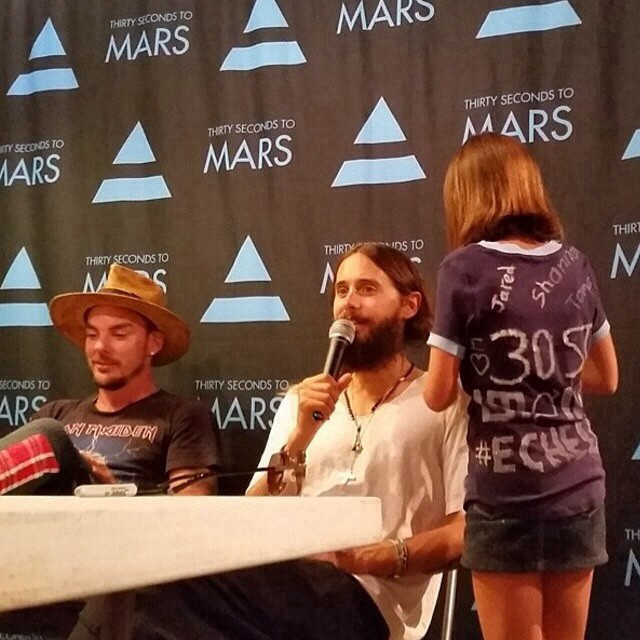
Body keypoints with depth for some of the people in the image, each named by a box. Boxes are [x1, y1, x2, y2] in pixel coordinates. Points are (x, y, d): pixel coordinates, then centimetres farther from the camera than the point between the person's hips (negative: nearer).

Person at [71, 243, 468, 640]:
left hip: (362, 598, -4)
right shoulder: (302, 402, 21)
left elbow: (465, 532, 0)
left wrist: (383, 557, -16)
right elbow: (253, 520, 11)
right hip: (282, 582, 4)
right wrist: (297, 440, -5)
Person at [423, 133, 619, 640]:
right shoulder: (575, 264, 4)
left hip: (507, 494, -4)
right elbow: (605, 378, 13)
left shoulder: (466, 268, -11)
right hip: (579, 488, 5)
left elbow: (438, 395, -9)